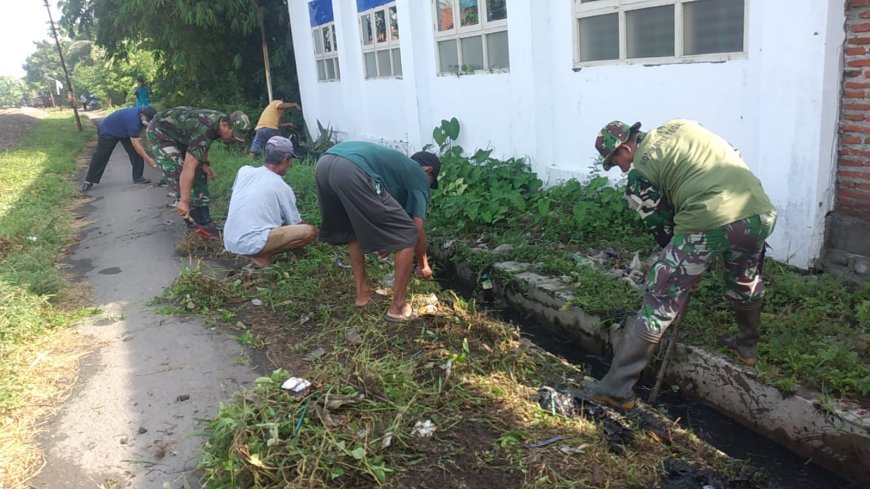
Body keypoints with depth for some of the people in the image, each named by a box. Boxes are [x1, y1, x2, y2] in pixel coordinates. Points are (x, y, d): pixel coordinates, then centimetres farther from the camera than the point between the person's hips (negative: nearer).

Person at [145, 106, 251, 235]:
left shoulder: (221, 120, -12)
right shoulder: (204, 130, -39)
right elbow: (188, 168, -43)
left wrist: (204, 163, -3)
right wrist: (184, 201, -45)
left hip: (179, 134, 9)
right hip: (160, 133, -9)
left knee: (199, 172, 4)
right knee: (180, 176, -19)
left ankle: (203, 218, 10)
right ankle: (195, 222, -12)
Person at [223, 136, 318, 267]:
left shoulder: (244, 170, 8)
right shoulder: (283, 188, -4)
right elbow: (296, 224, 7)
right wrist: (305, 234, 30)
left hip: (229, 242, 7)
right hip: (250, 244, -7)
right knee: (311, 231, -8)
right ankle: (261, 256, -6)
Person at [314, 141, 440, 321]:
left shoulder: (396, 163, 41)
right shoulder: (420, 176, 21)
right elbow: (418, 229, 17)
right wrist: (423, 264, 32)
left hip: (324, 164, 9)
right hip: (352, 171, -9)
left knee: (353, 231, 33)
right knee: (408, 234, 7)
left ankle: (362, 292, 36)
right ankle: (398, 306, 15)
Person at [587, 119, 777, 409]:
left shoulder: (640, 172, 6)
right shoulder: (680, 124, 24)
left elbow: (661, 226, 9)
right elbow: (734, 156, 25)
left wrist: (686, 265, 23)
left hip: (708, 223, -7)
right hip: (761, 212, 7)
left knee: (660, 302, 1)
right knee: (745, 280, 35)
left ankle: (616, 388, 7)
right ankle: (747, 347, 57)